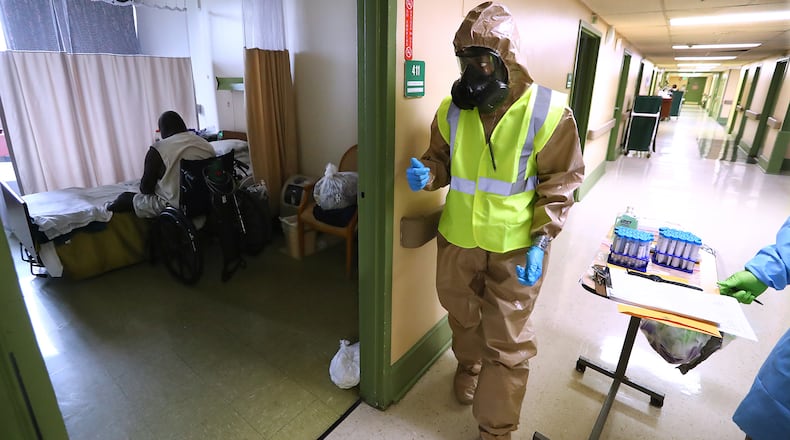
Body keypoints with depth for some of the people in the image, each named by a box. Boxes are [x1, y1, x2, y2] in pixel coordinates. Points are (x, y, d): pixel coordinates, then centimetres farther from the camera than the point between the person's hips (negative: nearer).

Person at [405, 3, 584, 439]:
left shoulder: (548, 110, -12)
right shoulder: (452, 108, -3)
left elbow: (560, 183, -7)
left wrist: (540, 242, -15)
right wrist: (428, 173, -15)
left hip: (515, 247, -3)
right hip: (458, 240, 4)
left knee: (508, 342, 8)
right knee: (462, 316, 25)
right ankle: (468, 365, 58)